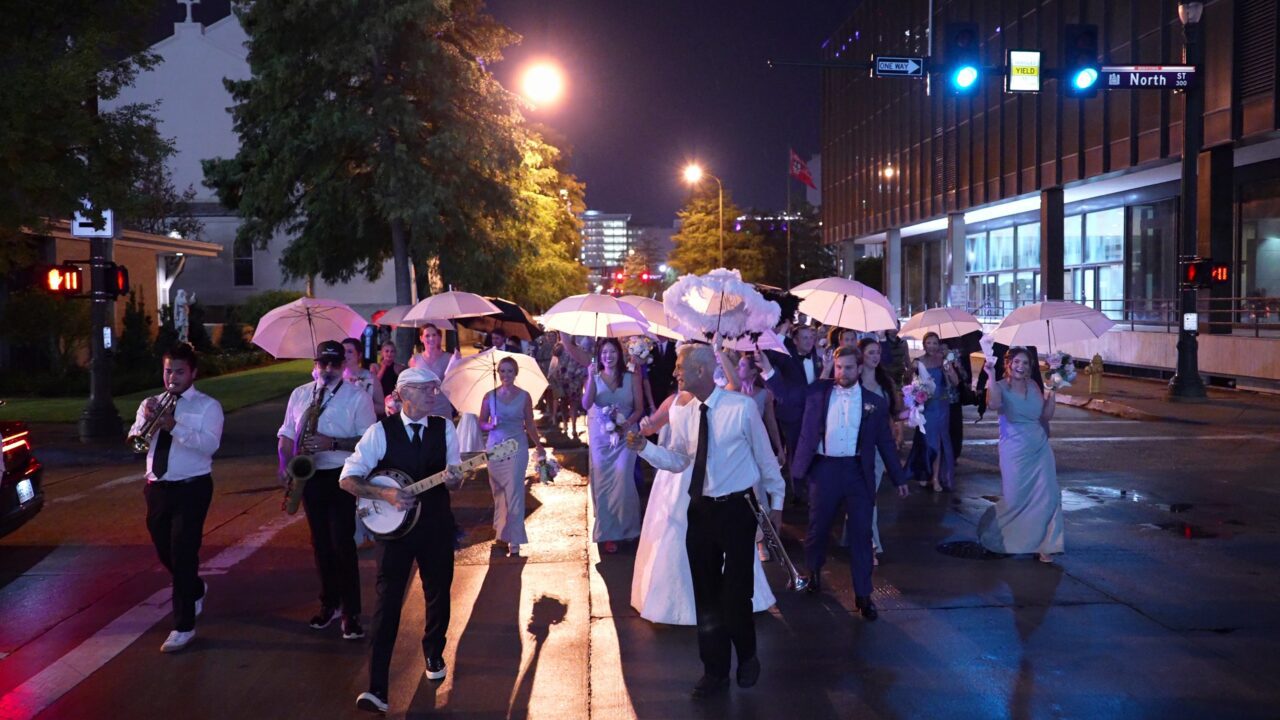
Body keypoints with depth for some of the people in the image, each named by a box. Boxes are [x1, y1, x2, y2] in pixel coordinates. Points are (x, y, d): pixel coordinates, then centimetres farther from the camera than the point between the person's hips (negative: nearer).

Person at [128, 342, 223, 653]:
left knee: (183, 554, -9)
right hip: (156, 488, 6)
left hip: (191, 489, -6)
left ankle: (184, 626, -2)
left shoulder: (208, 406, -4)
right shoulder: (150, 403, 10)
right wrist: (146, 420, -18)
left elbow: (210, 445, -19)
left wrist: (174, 427, -29)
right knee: (165, 552, 17)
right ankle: (195, 590, 46)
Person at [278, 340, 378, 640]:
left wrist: (332, 443, -21)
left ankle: (351, 612, -2)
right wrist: (284, 464, -3)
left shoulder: (358, 397, -6)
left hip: (342, 477, -5)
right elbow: (286, 434, 14)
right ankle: (329, 602, 26)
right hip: (310, 476, 5)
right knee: (320, 542, 12)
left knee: (343, 543, -8)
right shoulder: (299, 394, 9)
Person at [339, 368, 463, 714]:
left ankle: (434, 655, 43)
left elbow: (453, 473, 0)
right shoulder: (380, 431, -9)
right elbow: (348, 479, -11)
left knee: (438, 595, 16)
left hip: (436, 524, 3)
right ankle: (377, 689, -5)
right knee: (387, 602, -6)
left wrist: (453, 477, -24)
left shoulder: (444, 428, -1)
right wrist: (386, 494, -24)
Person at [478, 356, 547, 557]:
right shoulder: (489, 396, 3)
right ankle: (501, 531, 26)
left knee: (514, 494, -7)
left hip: (517, 447, -2)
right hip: (495, 447, 2)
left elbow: (529, 425, 8)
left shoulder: (524, 397, 0)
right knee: (498, 492, 8)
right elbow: (481, 424, 7)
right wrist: (491, 425, -13)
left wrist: (538, 445, 5)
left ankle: (515, 541, -6)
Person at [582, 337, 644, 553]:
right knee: (603, 483, 4)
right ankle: (607, 532, 13)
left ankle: (623, 527, 12)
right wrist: (591, 378, -23)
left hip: (625, 436, -1)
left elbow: (639, 408, 1)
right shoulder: (594, 378, -1)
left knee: (622, 482, -8)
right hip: (601, 437, 1)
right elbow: (586, 405, -15)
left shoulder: (631, 378, -1)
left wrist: (627, 424, -16)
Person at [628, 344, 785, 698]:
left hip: (738, 509, -5)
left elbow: (765, 457, -3)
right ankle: (715, 671, 29)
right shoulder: (684, 415, 3)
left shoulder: (743, 407, -12)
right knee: (706, 595, 12)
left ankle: (747, 658, 29)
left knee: (735, 594, -1)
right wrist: (644, 447, -8)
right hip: (701, 510, 5)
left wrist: (776, 502, 3)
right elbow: (676, 460, 9)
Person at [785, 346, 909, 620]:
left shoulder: (875, 402, 4)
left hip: (858, 471, 0)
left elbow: (886, 442, 8)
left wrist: (899, 478, 9)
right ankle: (814, 572, 40)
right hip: (824, 468, 0)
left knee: (861, 533, 1)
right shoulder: (818, 393, 3)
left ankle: (863, 595, 10)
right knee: (818, 528, 12)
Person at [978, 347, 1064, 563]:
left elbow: (1046, 416, 8)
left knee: (1047, 497, -1)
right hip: (1015, 451, -4)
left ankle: (1043, 545, 9)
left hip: (1040, 449, 4)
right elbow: (993, 404, -32)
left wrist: (1052, 393, -3)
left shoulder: (1033, 385, 6)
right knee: (1015, 499, 2)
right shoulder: (1000, 387, -8)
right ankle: (990, 527, 30)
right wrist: (991, 376, -33)